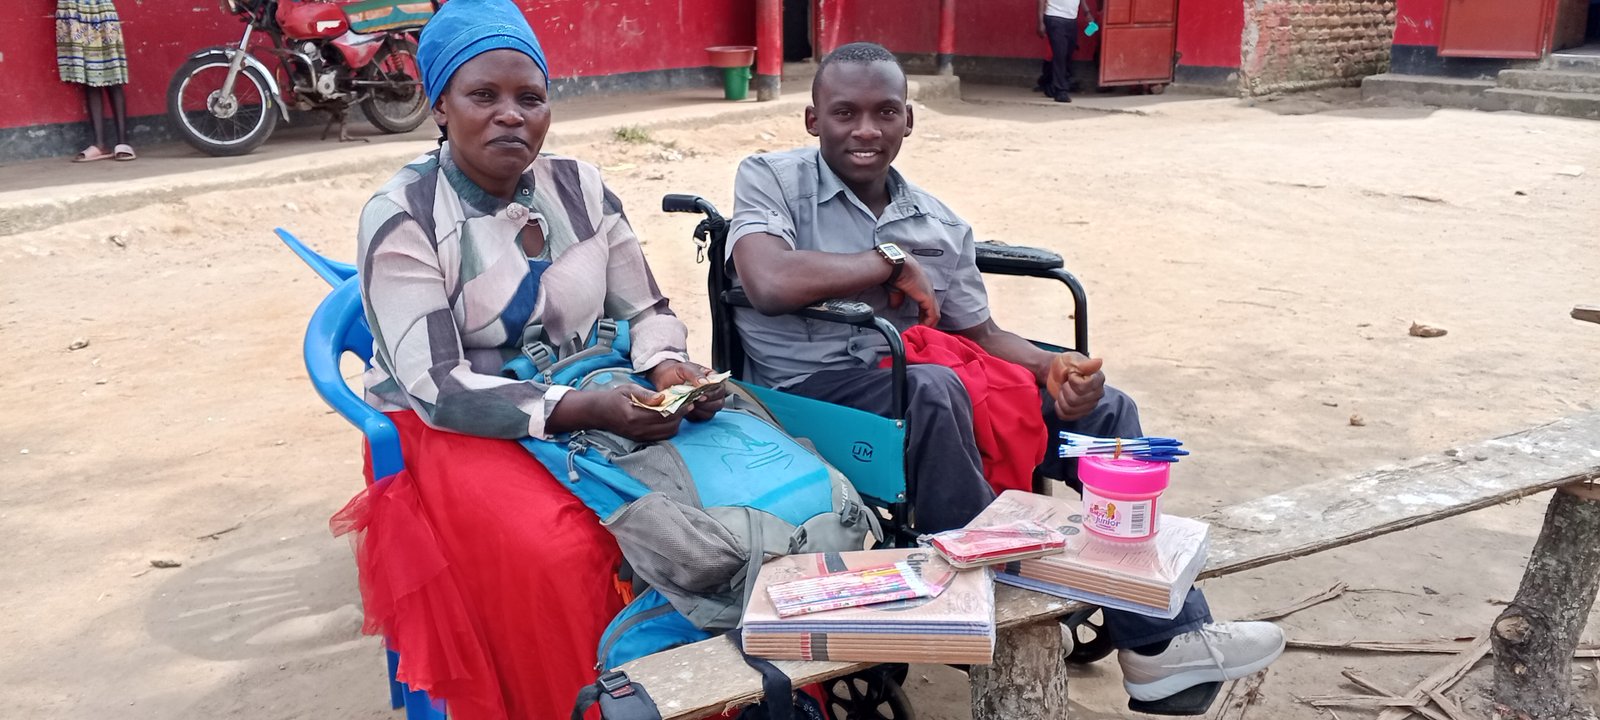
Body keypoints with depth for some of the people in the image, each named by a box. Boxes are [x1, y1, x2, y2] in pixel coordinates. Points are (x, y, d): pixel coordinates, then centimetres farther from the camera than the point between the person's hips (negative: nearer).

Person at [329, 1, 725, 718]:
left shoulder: (581, 188, 3)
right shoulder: (402, 218, -11)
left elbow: (645, 310, 9)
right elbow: (438, 390, -18)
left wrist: (669, 369, -14)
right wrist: (583, 408, -29)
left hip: (593, 406, 5)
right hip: (455, 430, -4)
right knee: (554, 554, -32)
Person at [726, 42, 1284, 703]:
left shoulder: (939, 227, 12)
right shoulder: (769, 180, -4)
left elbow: (980, 335, 15)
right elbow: (771, 283, -23)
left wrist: (1053, 368, -6)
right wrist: (892, 262, -12)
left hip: (915, 390, 7)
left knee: (1103, 410, 0)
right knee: (933, 390, -38)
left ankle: (1161, 636, 1)